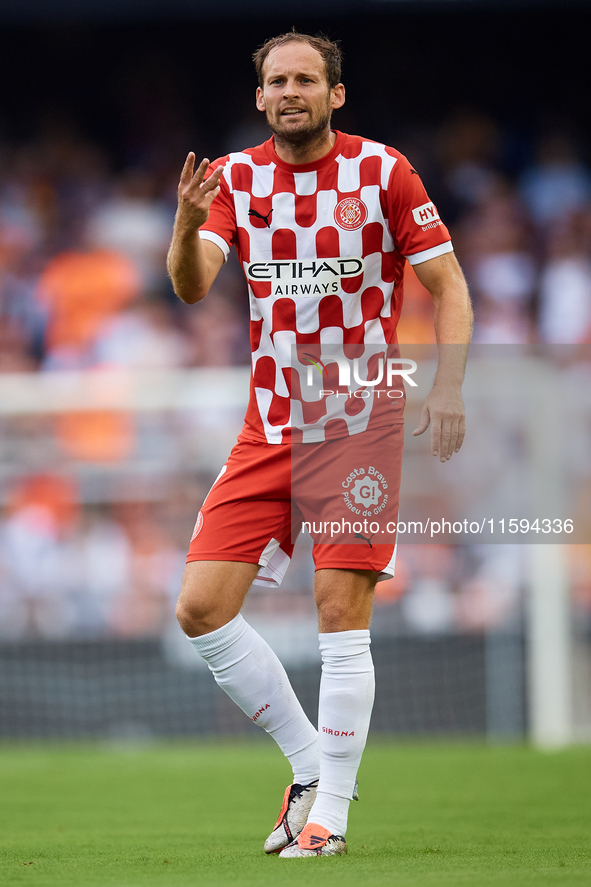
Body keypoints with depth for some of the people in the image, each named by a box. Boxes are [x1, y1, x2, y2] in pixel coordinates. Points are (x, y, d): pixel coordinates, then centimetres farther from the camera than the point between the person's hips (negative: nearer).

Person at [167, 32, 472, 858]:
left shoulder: (382, 171, -5)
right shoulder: (236, 176, 4)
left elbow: (447, 285, -2)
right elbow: (192, 285, -9)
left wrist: (449, 388, -14)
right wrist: (188, 224, -30)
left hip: (362, 426, -4)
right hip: (270, 431, 4)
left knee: (342, 613, -10)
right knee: (201, 607, -4)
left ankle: (329, 813, 0)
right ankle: (309, 763, 12)